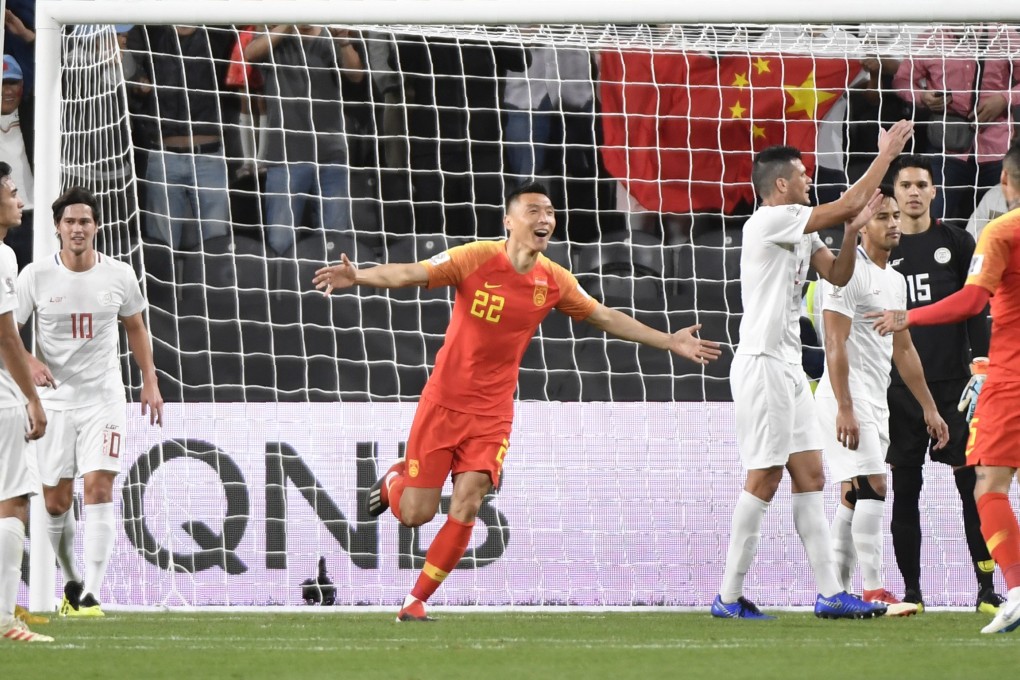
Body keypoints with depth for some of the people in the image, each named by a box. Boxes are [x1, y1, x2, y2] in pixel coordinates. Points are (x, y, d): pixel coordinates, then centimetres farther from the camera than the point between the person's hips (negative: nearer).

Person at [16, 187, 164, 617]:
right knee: (56, 501, 5)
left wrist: (150, 381, 9)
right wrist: (30, 362, -21)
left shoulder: (119, 276, -1)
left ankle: (91, 594, -16)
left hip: (104, 399, 0)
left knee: (98, 490, -14)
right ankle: (72, 581, 29)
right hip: (55, 399, 1)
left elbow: (135, 327, 15)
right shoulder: (36, 276, -6)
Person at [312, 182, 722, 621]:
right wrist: (358, 277, -37)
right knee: (415, 514, -2)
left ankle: (416, 601, 4)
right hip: (443, 402, -3)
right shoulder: (476, 259, -12)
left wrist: (670, 342, 14)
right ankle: (394, 480, 35)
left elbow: (606, 318, 14)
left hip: (492, 412, 3)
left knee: (466, 508, -12)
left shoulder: (554, 281, 0)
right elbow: (409, 274, -19)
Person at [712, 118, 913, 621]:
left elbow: (837, 275, 17)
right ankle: (729, 597, -4)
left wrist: (852, 232, 0)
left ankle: (829, 593, 6)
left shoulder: (799, 231, 15)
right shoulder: (768, 221, -14)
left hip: (787, 367, 10)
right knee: (764, 479, -8)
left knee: (810, 475, 6)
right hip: (762, 364, -10)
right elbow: (847, 204, -17)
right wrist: (886, 155, -8)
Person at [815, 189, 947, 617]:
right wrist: (845, 408, -23)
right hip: (846, 399, -9)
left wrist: (929, 408, 22)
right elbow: (835, 345, -16)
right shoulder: (847, 273, -10)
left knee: (852, 496, 7)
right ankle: (873, 593, -19)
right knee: (872, 485, -17)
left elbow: (903, 349, 24)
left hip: (875, 401, 9)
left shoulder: (895, 280, 18)